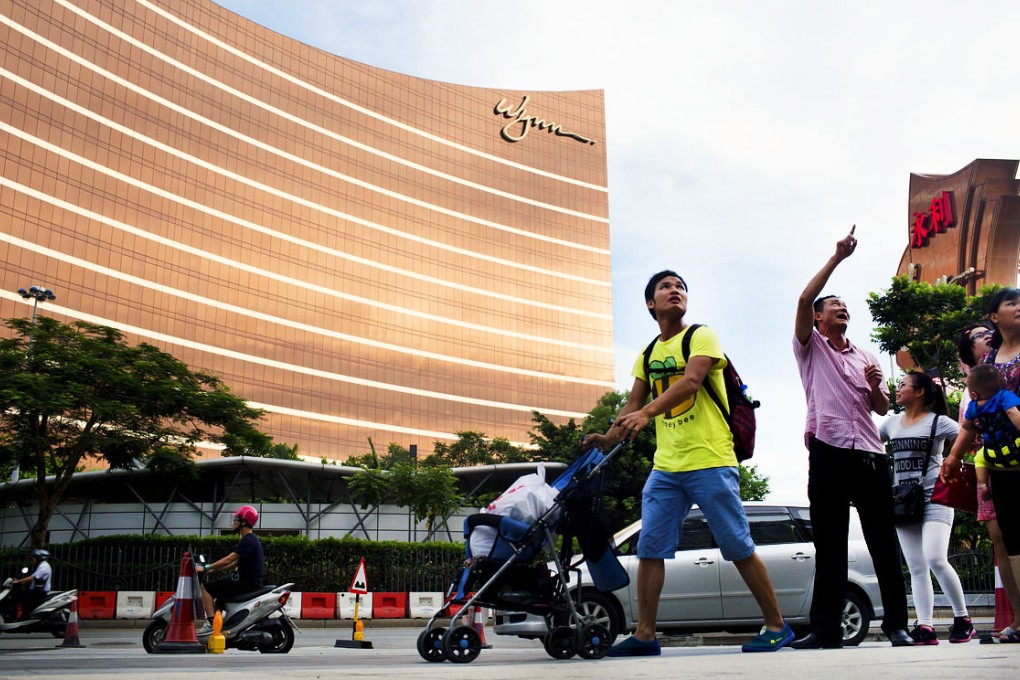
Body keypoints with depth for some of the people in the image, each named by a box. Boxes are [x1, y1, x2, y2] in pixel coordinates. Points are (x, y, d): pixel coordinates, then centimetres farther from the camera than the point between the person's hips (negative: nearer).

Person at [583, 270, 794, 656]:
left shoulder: (701, 336, -2)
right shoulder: (648, 354, 16)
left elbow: (691, 381, -19)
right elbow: (633, 404, 16)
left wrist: (647, 413, -33)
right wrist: (607, 439, -2)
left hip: (710, 462, -6)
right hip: (665, 467, 6)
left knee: (738, 548, 0)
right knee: (650, 549, 1)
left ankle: (777, 626, 13)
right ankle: (645, 635, 7)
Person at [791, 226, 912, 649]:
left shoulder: (867, 357, 21)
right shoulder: (811, 348, 11)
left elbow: (882, 408, 17)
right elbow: (803, 300, -5)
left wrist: (876, 386, -4)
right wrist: (836, 258, -5)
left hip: (869, 454, 3)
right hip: (828, 454, -3)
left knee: (883, 541, 3)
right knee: (829, 546, 0)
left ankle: (896, 624, 10)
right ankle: (827, 630, 2)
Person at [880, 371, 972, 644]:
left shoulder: (938, 422, -2)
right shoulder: (892, 423, 14)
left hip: (934, 499, -6)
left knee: (935, 560, -18)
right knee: (916, 568, 2)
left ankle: (963, 619, 0)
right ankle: (925, 627, 2)